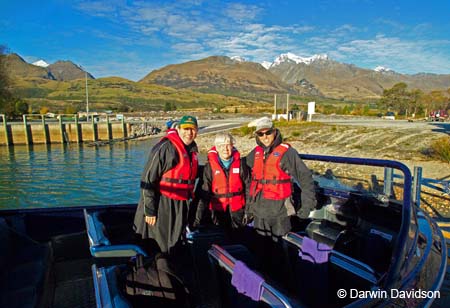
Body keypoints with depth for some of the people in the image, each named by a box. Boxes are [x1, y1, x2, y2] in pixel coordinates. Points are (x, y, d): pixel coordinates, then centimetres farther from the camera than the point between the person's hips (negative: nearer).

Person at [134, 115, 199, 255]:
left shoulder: (192, 149, 9)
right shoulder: (165, 147, -16)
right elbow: (147, 180, -18)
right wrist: (149, 210, -19)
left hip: (181, 206, 8)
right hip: (161, 207, -8)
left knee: (174, 247, 21)